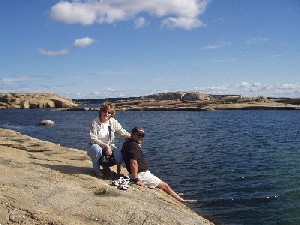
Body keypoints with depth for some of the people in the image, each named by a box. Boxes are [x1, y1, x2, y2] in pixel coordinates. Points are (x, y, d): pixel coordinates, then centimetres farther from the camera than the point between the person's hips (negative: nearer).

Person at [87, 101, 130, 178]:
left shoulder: (113, 122, -2)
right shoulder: (95, 123, -13)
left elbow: (122, 132, -4)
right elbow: (93, 139, -20)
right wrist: (106, 145, -29)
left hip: (109, 147, 3)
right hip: (97, 147, -3)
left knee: (119, 156, -26)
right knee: (96, 148, -39)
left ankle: (105, 165, 9)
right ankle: (97, 169, -10)